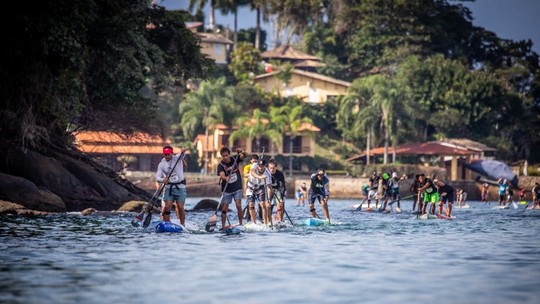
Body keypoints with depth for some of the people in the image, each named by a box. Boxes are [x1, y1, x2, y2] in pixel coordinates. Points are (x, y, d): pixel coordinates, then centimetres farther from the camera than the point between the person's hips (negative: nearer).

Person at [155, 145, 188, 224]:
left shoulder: (178, 158, 0)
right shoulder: (161, 164, 3)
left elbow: (182, 155, -19)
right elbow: (157, 177, -4)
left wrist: (182, 152, -43)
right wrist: (163, 180, -26)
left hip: (180, 187, -2)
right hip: (168, 187, 2)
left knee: (180, 207, -6)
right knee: (167, 206, -10)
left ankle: (182, 225, 5)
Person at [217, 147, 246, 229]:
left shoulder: (235, 159, -5)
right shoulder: (220, 165, -14)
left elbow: (244, 156, -15)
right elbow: (222, 175, -30)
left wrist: (241, 152, -38)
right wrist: (225, 178, -53)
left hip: (237, 188, 1)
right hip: (226, 189, -1)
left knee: (238, 205, -12)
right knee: (224, 208, -2)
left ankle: (240, 223, -4)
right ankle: (223, 226, 5)